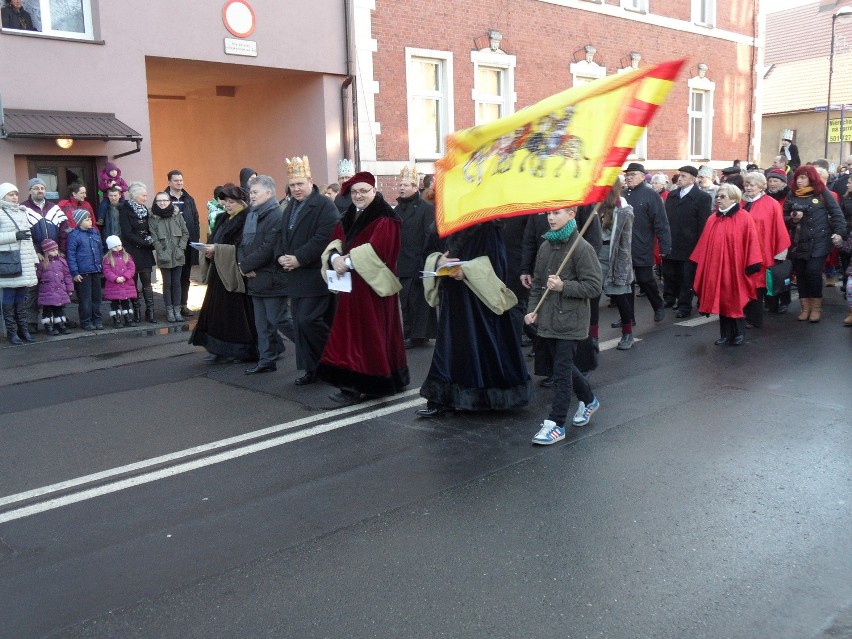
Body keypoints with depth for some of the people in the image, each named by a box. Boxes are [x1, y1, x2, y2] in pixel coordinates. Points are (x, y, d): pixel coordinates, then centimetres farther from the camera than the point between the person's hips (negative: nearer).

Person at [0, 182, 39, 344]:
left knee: (22, 297, 11)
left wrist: (34, 258, 18)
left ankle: (23, 329, 16)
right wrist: (15, 236, -17)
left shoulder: (23, 212, 18)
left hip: (25, 262, 6)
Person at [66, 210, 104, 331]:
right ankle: (86, 322, 10)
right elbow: (71, 255, -9)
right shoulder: (74, 235, -9)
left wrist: (102, 266, 15)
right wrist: (75, 273, -12)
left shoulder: (95, 232, 10)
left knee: (96, 296, 12)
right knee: (85, 298, 1)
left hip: (96, 271, 6)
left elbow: (100, 250, 18)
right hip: (83, 273, -6)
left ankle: (97, 319, 22)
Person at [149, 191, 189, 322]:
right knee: (167, 283, 3)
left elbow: (185, 233, 6)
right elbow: (154, 239, -4)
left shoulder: (177, 215, 4)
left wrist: (181, 248, -4)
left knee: (177, 283, 6)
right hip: (164, 257, -1)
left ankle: (177, 309, 11)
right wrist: (162, 253, -12)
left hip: (178, 256, 2)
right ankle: (169, 310, 10)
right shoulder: (152, 218, 0)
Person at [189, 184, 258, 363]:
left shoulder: (246, 221, -11)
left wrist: (217, 249, -20)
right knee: (217, 310, 7)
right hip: (219, 273, 8)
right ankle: (219, 349, 12)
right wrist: (210, 250, -1)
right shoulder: (225, 219, 15)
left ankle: (243, 350, 8)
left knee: (234, 312, -3)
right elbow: (216, 241, 20)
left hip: (235, 273, -8)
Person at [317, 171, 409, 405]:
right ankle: (354, 382, 10)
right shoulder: (348, 218, 16)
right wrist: (335, 258, -13)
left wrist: (348, 260, -20)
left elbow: (377, 248, -20)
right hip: (351, 284, 8)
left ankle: (358, 385, -6)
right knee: (350, 331, 6)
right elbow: (335, 242, 9)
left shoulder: (384, 218, -8)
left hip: (373, 285, -8)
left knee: (370, 332, -6)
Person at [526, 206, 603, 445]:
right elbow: (537, 281, 16)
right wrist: (533, 309, 7)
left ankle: (556, 424, 4)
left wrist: (564, 286, -21)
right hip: (548, 319, 7)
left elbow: (594, 286, -13)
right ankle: (588, 400, 41)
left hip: (570, 320, -7)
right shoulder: (546, 246, 8)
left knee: (562, 371, -4)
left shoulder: (582, 248, -12)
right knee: (565, 365, 18)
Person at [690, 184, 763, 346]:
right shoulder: (712, 219, 8)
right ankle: (726, 334, 17)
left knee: (735, 301, 4)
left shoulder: (744, 219, -6)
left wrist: (751, 264, -14)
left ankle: (739, 333, 19)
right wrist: (700, 262, 7)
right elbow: (705, 244, 10)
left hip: (735, 268, -4)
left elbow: (751, 242, -9)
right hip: (716, 267, 5)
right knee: (721, 300, 8)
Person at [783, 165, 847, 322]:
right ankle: (805, 308, 17)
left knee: (813, 272, -11)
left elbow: (837, 213, -2)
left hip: (819, 242, -4)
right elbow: (783, 217, 9)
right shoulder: (792, 196, 8)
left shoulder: (823, 193, -1)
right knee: (801, 274, 5)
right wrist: (792, 219, -12)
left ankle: (816, 307, 6)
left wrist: (839, 232, -13)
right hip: (799, 242, 4)